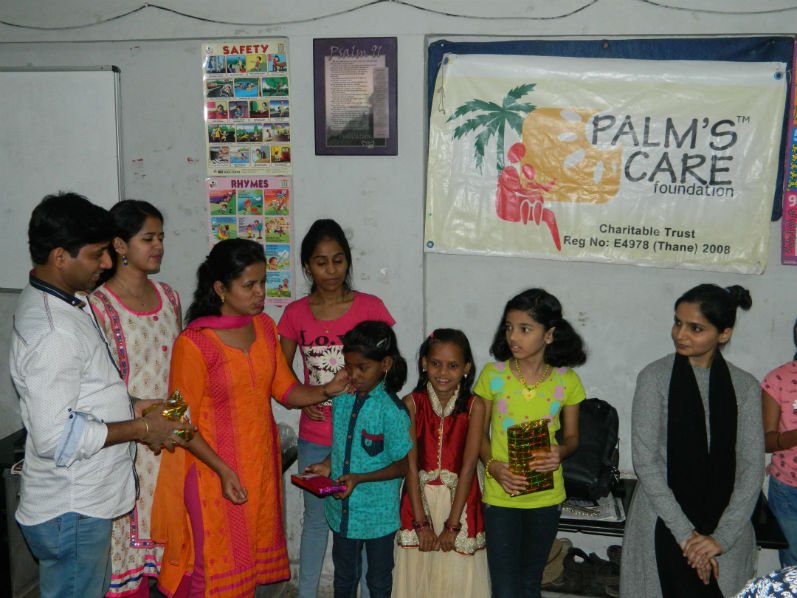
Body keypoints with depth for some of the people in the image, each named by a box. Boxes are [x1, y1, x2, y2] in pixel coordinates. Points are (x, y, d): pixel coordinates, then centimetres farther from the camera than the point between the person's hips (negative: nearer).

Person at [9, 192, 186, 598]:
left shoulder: (63, 301, 6)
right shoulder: (52, 332, -26)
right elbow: (55, 437, -27)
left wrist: (131, 408, 5)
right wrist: (141, 428, -19)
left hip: (84, 501, 10)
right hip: (70, 511, -10)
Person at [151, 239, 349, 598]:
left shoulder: (264, 327, 1)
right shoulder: (194, 343, -18)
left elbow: (286, 390, 4)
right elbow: (183, 423, -14)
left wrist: (326, 391, -14)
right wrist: (223, 470, -21)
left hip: (261, 462, 6)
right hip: (213, 469, -6)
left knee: (251, 555, 17)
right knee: (217, 563, 6)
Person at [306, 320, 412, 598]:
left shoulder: (392, 411, -21)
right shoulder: (342, 399, -3)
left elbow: (402, 465, -15)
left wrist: (359, 478, -24)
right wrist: (328, 465, -5)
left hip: (378, 514, -5)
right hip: (343, 509, 5)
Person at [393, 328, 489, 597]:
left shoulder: (474, 406, -10)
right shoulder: (412, 403, -8)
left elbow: (468, 465, -12)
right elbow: (411, 463, -10)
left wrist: (452, 524, -14)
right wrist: (421, 522, -13)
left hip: (459, 499, 0)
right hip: (420, 497, 1)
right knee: (417, 575, 8)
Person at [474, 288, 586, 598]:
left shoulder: (566, 381, -6)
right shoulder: (493, 374, -8)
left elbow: (572, 437, 5)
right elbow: (479, 433, 0)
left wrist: (560, 452, -17)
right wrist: (492, 465, -18)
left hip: (546, 497, 1)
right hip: (500, 495, -1)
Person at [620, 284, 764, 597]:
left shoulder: (745, 386, 2)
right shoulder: (655, 378, -5)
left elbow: (752, 468, -1)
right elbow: (645, 461, -8)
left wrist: (722, 537, -10)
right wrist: (685, 533, -11)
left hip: (727, 527, 2)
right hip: (665, 524, -2)